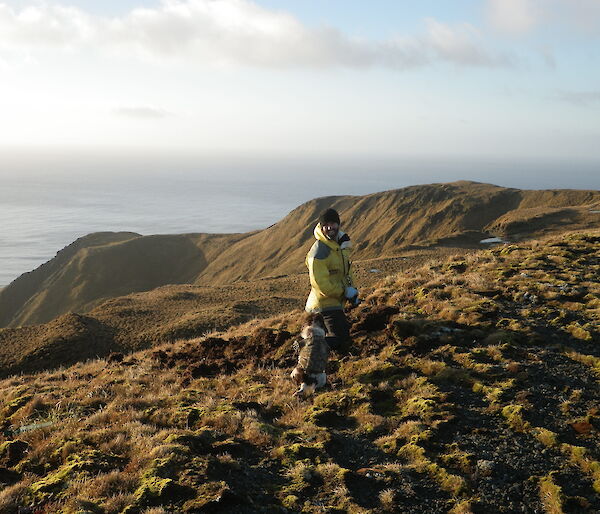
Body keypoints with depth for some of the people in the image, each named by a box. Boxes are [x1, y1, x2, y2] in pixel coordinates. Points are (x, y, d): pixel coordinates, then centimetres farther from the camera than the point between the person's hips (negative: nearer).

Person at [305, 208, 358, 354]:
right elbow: (320, 283, -26)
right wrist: (344, 292, -17)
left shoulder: (342, 243, 7)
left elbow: (347, 270, 20)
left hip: (336, 301, 9)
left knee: (344, 330, 22)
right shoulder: (319, 251, -22)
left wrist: (351, 289, 3)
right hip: (326, 303, -9)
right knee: (342, 342, -16)